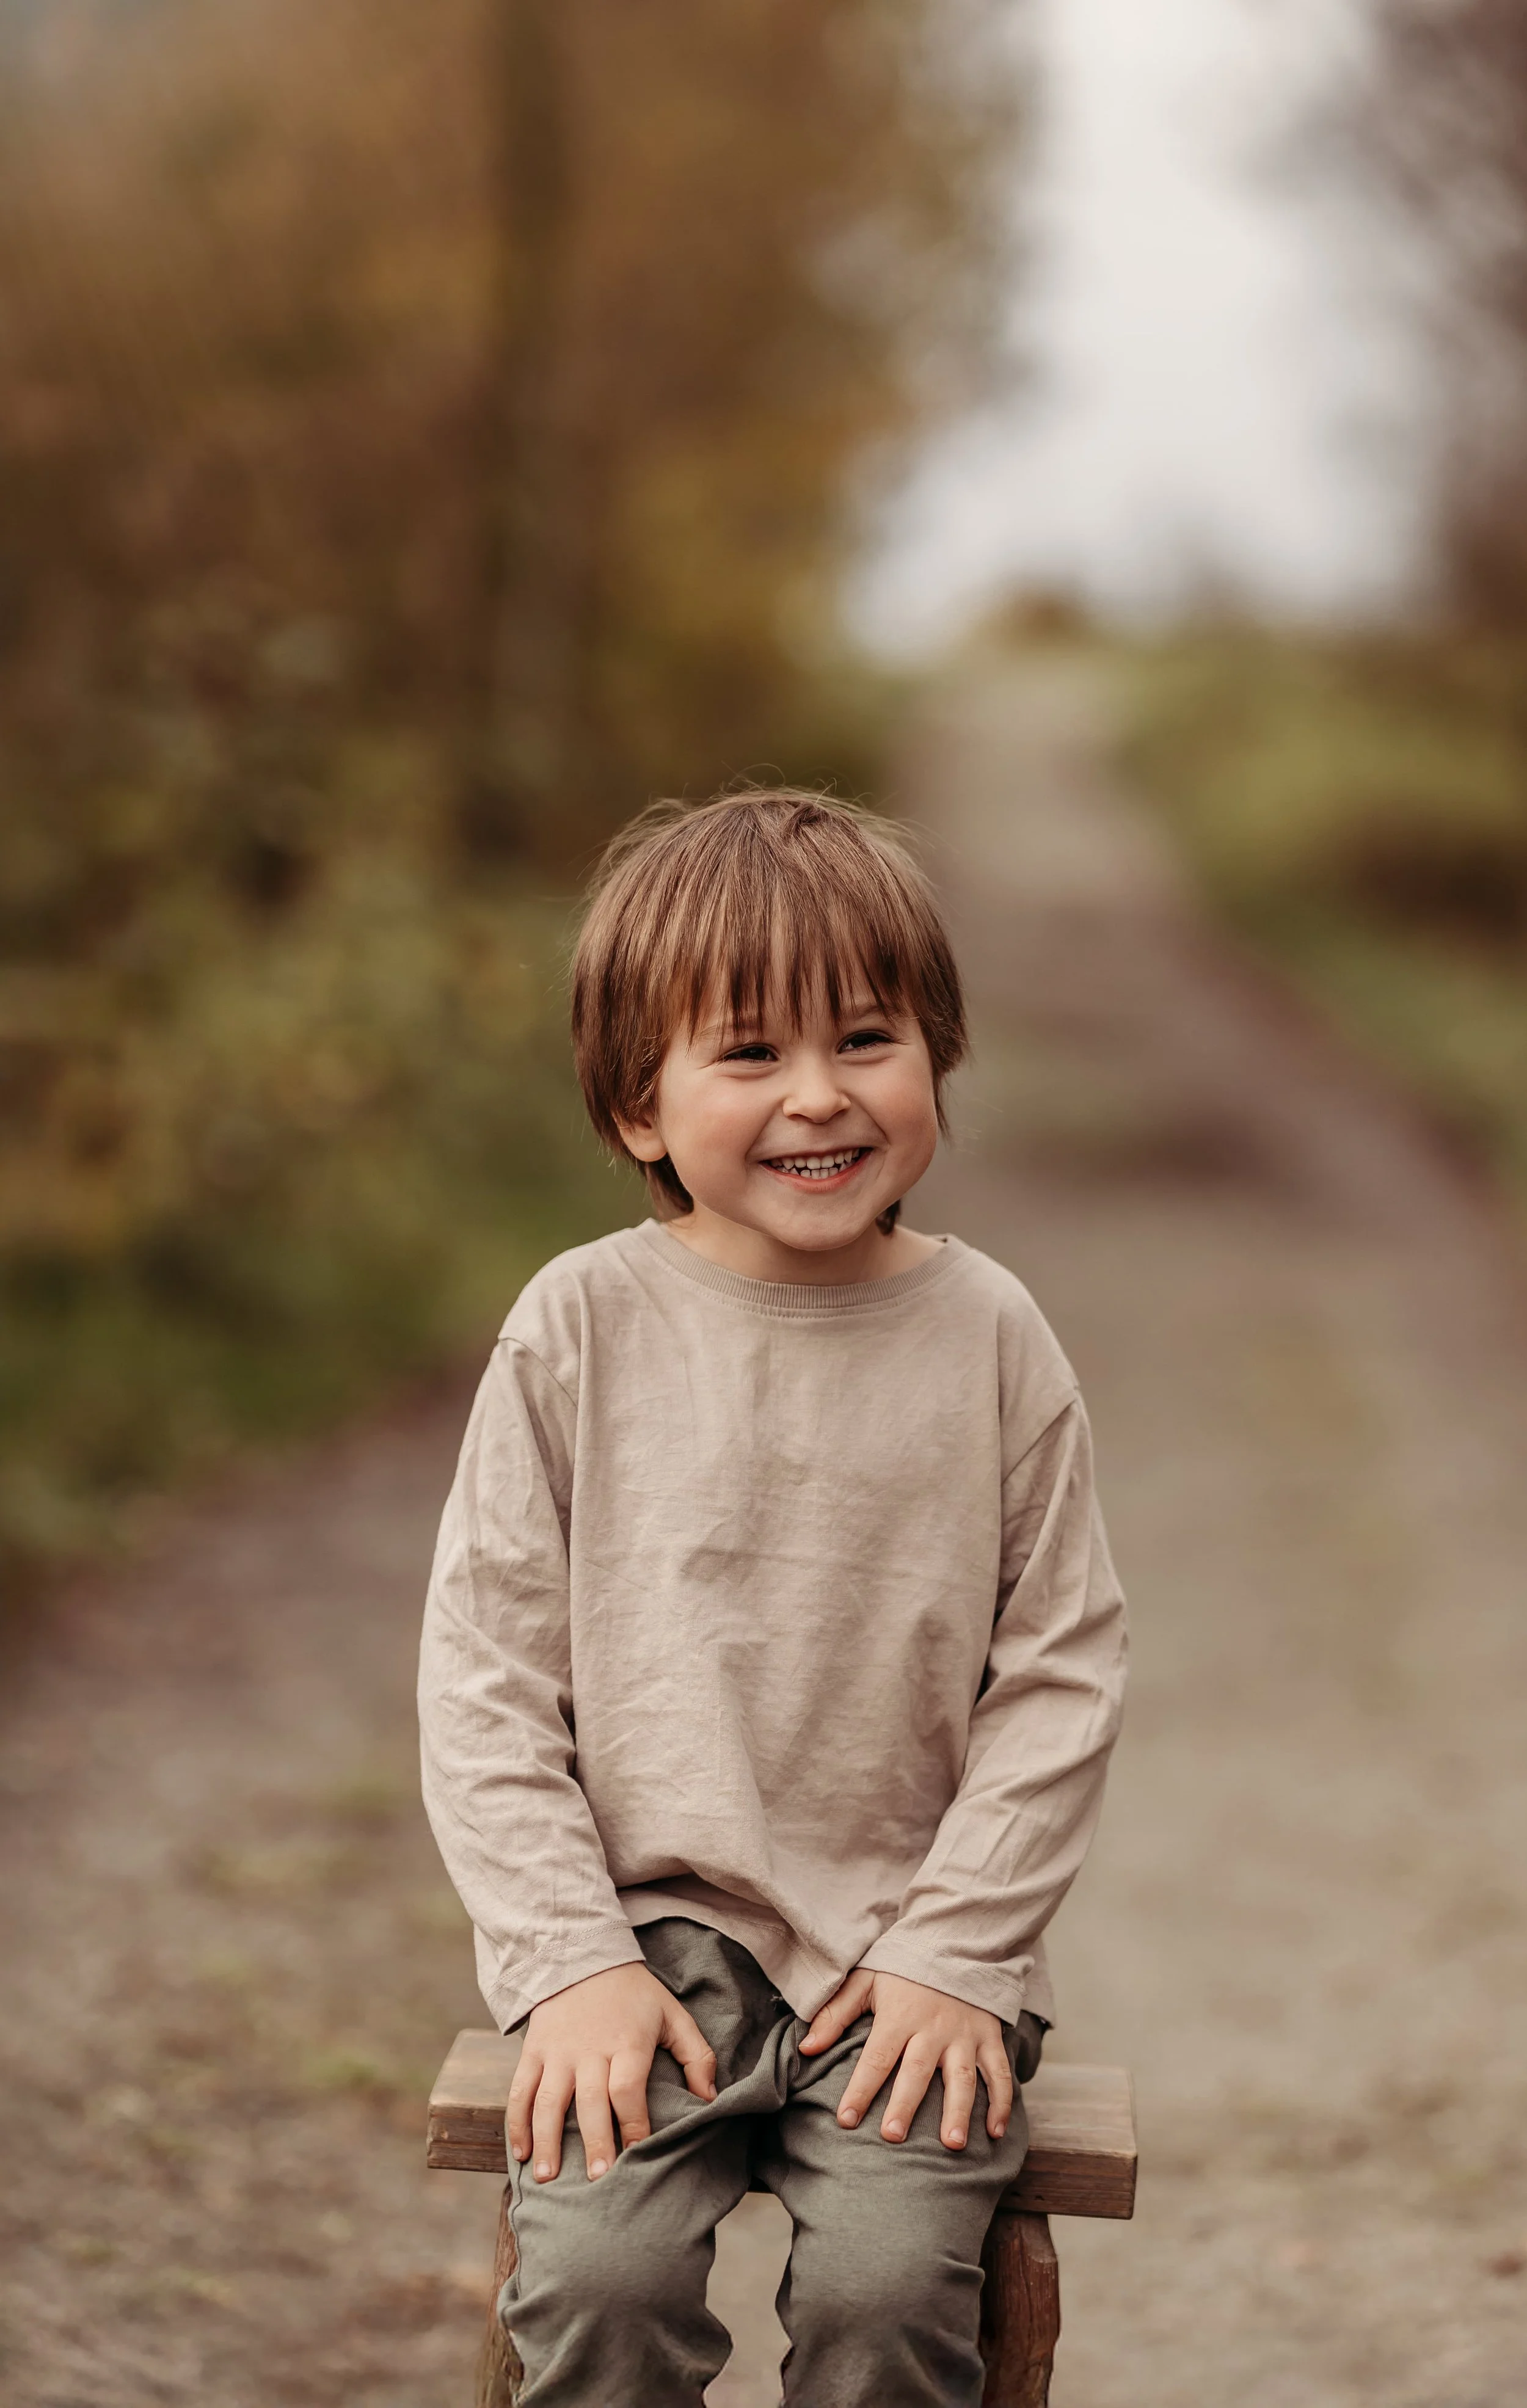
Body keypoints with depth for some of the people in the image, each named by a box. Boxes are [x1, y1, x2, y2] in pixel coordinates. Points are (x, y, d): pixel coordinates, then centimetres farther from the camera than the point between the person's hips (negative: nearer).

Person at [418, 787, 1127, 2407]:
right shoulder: (581, 1329, -2)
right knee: (594, 2275, -21)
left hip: (913, 1943, 0)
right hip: (648, 1928, 0)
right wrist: (569, 1958, -8)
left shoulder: (990, 1336, 0)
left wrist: (960, 1952, -5)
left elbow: (1061, 1669, 2)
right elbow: (484, 1669, -1)